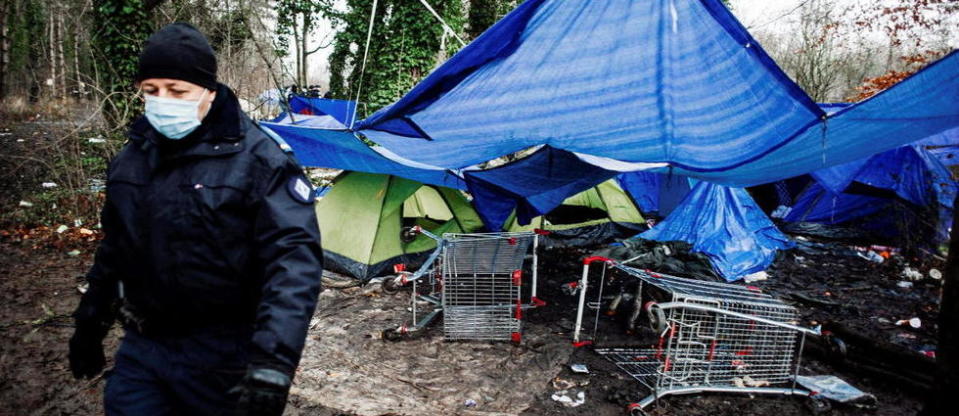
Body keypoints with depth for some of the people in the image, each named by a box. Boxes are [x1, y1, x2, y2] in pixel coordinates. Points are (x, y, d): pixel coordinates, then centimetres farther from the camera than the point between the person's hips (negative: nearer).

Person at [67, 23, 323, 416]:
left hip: (221, 355, -5)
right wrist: (90, 324, 21)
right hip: (141, 347, 5)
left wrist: (272, 360, -34)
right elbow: (114, 248, 17)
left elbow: (294, 259, -25)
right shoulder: (132, 156, 4)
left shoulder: (257, 159, -17)